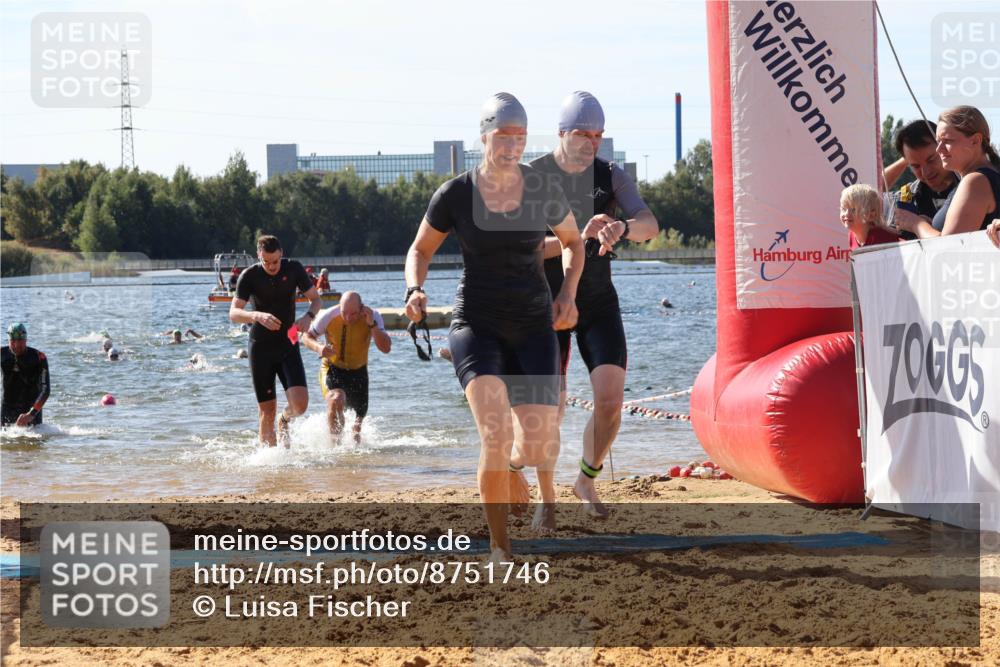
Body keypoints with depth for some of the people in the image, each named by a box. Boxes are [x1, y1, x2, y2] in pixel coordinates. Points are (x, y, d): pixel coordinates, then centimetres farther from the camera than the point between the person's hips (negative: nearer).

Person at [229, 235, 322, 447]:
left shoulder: (293, 269, -5)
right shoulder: (249, 276, -10)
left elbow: (316, 299, 4)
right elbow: (233, 314, -18)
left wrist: (308, 316, -19)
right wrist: (257, 316, -38)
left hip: (288, 345, 1)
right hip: (261, 348, -1)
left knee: (300, 404, -13)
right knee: (267, 410, -1)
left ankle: (284, 420, 21)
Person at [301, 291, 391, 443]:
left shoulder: (373, 317, -18)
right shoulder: (328, 316, -20)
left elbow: (385, 348, -26)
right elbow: (306, 336, -5)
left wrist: (372, 324, -37)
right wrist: (318, 347, -27)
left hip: (358, 372, 3)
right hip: (332, 369, -3)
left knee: (358, 421, 12)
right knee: (336, 400, -34)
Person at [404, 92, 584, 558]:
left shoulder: (544, 192, -3)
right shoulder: (454, 196, -7)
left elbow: (572, 241, 16)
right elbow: (421, 250, 9)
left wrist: (567, 295, 2)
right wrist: (415, 292, -10)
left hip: (534, 327, 2)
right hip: (476, 325, -2)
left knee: (538, 450, -7)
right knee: (496, 438, -22)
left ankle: (544, 487, 34)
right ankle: (500, 549, -7)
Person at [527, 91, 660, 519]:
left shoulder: (611, 177, 0)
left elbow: (650, 225, -15)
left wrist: (623, 228, -39)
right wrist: (579, 236, -33)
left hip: (599, 303, 2)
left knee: (610, 399, -11)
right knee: (549, 412, -8)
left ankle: (586, 481, 13)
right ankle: (523, 450, 25)